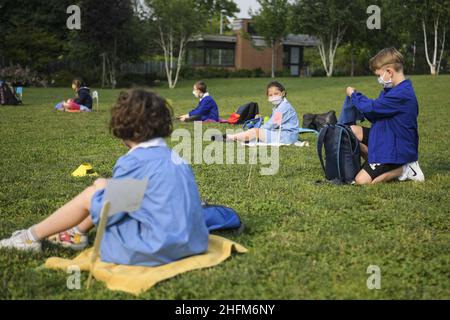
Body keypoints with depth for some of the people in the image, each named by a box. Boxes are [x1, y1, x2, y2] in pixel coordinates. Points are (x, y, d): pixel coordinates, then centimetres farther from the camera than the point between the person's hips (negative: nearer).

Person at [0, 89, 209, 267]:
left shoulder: (132, 162, -15)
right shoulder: (172, 156, 9)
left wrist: (103, 189, 12)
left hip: (159, 249, -8)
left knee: (90, 196, 7)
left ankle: (33, 237, 24)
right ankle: (78, 233, 41)